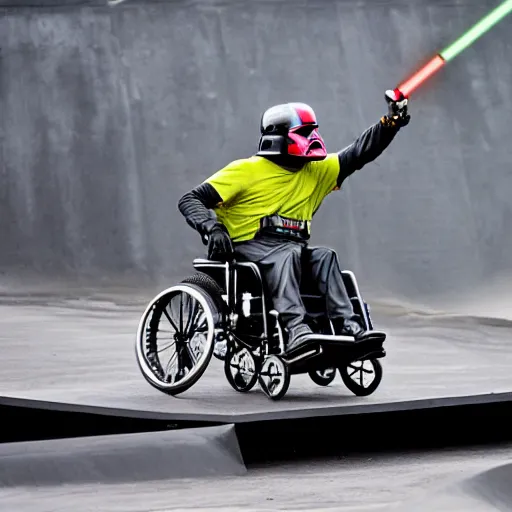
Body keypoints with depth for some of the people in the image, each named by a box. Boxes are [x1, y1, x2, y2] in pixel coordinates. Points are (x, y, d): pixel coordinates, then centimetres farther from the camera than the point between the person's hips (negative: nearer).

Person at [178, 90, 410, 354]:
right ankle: (295, 332, -53)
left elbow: (359, 153, 12)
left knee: (325, 256, -25)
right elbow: (191, 200, -3)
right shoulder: (246, 170, -1)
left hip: (293, 248, 6)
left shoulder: (315, 172, 16)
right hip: (246, 247, -6)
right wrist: (212, 228, -22)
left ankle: (349, 329, -35)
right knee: (286, 254, -36)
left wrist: (391, 123, -2)